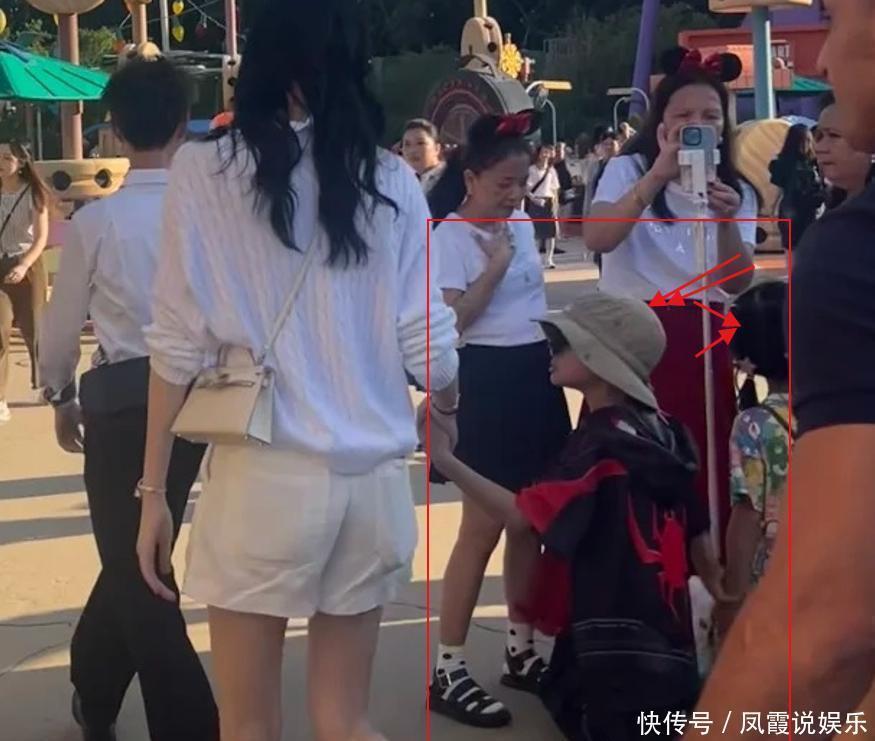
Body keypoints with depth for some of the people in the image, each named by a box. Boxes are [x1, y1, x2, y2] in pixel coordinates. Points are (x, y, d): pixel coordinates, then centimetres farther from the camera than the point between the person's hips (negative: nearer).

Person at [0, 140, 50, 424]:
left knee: (33, 330, 11)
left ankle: (42, 384, 35)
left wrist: (23, 266, -23)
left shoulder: (33, 194, -5)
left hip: (28, 267, -1)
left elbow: (42, 238, -8)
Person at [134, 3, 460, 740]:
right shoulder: (392, 181, 3)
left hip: (263, 478, -2)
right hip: (375, 479, 3)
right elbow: (426, 343, 3)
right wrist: (450, 405, 25)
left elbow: (181, 346, -4)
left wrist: (154, 490, 3)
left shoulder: (205, 169, -2)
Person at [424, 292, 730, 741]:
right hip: (665, 635, 9)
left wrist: (446, 460, -20)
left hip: (619, 643, -9)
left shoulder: (603, 440, -15)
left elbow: (523, 517, -21)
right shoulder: (661, 430, 10)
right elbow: (695, 533, 15)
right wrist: (720, 592, 26)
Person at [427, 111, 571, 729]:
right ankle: (448, 671, 1)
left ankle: (522, 651, 24)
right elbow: (450, 320, -21)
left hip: (537, 377, 8)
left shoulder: (521, 224, 11)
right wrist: (495, 263, -19)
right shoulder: (448, 235, -12)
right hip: (488, 380, -8)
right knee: (483, 527, -7)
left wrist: (564, 355, 17)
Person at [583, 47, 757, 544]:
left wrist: (726, 220, -21)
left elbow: (737, 284, -3)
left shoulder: (736, 190, 10)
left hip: (703, 342, 3)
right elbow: (598, 240, -19)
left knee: (706, 468, 4)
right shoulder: (627, 170, 2)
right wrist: (658, 175, -26)